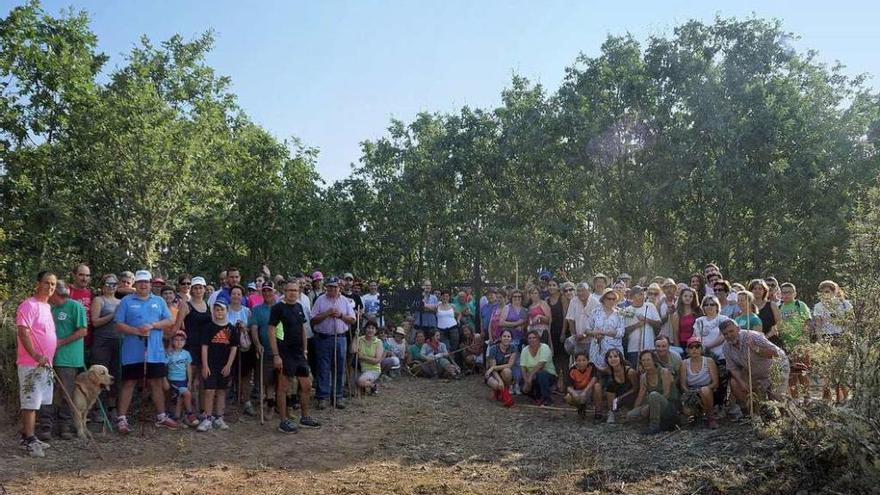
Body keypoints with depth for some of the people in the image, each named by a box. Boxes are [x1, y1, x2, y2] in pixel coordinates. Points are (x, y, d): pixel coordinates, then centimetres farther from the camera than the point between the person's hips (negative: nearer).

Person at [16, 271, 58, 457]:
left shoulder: (47, 307, 15)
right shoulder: (29, 305, -12)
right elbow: (23, 332, -20)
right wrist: (35, 355, -25)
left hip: (45, 363, 9)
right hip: (31, 364, -9)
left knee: (34, 403, 13)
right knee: (31, 403, -7)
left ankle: (28, 437, 20)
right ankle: (29, 441, -3)